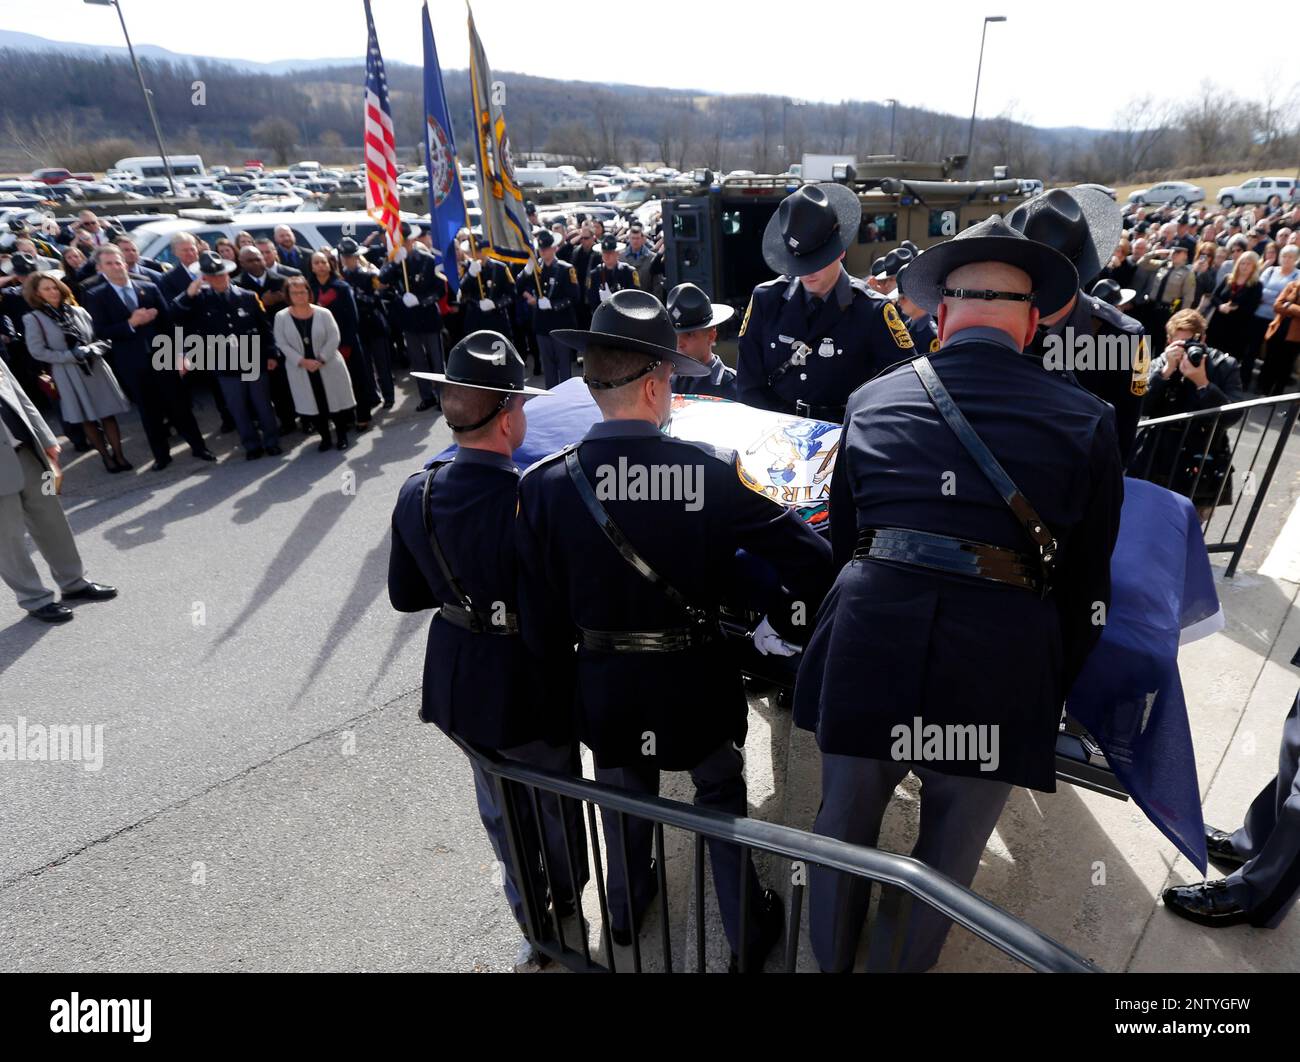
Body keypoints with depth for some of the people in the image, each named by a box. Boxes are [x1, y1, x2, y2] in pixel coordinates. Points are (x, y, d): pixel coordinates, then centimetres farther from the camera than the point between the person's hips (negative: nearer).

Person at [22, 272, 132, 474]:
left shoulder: (78, 311, 3)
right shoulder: (33, 319, -4)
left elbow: (100, 336, 8)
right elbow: (38, 351, -6)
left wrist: (94, 349, -13)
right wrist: (72, 355, -14)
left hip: (96, 367, 2)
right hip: (68, 375, -2)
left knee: (108, 414, 2)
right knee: (88, 418, 8)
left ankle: (119, 455, 9)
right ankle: (106, 457, 18)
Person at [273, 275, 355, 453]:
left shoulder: (323, 313, -5)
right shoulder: (281, 317, -3)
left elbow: (334, 338, -9)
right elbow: (282, 344, -6)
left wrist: (321, 359, -17)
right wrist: (302, 361, -18)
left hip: (328, 366, -1)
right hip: (300, 369, 1)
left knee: (336, 400, 4)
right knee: (313, 404, 7)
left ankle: (342, 436, 19)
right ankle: (325, 437, 19)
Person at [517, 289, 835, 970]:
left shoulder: (544, 485, -17)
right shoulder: (713, 471, -21)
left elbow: (540, 623, -12)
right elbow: (810, 558, -19)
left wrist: (568, 692, 5)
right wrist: (779, 629, -2)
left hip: (603, 689, 2)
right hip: (697, 685, -1)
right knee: (721, 797, 26)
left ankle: (626, 912, 57)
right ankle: (748, 933, 48)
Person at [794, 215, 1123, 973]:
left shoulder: (871, 400, 8)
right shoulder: (1087, 420, 5)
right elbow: (1087, 585, 7)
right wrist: (1051, 696, 19)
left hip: (866, 651, 1)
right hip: (1001, 672, 0)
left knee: (843, 833, 23)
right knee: (948, 859, 23)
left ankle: (832, 961, 47)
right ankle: (909, 963, 46)